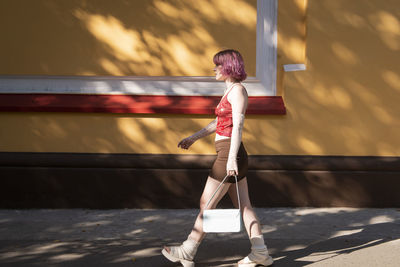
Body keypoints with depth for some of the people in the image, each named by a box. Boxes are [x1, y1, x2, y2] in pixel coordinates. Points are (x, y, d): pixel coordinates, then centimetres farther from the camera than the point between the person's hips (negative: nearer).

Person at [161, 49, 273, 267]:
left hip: (230, 153, -10)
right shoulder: (230, 91, 17)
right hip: (228, 153, 10)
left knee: (207, 203, -1)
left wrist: (231, 158, -27)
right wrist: (193, 138, 26)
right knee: (243, 206, 10)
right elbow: (218, 123, 26)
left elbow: (237, 126, -21)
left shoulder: (237, 90, -12)